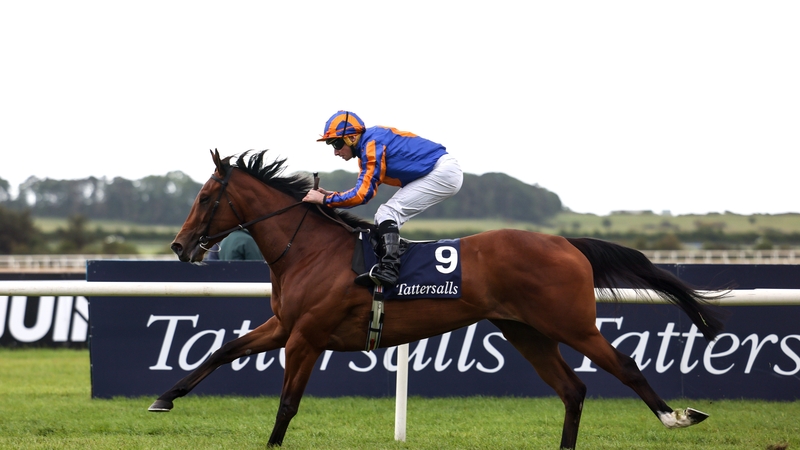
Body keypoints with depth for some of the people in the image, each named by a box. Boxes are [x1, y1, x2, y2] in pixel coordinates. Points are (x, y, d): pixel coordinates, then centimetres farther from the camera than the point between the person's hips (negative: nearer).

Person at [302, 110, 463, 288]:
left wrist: (324, 199, -15)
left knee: (388, 213, -16)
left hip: (444, 172, -10)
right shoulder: (367, 147, 10)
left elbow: (362, 194, -22)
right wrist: (330, 195, 3)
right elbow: (363, 191, 15)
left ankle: (388, 270, -29)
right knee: (385, 216, 13)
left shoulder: (373, 145, -20)